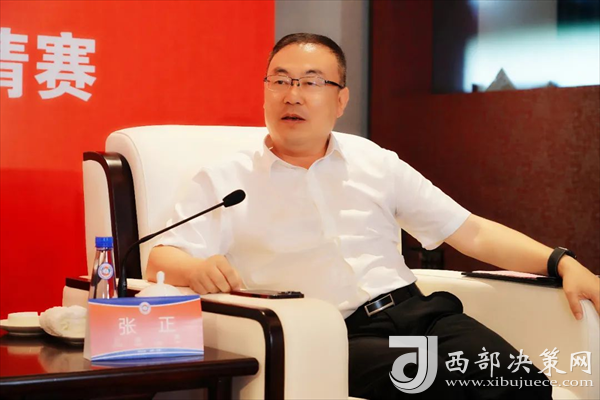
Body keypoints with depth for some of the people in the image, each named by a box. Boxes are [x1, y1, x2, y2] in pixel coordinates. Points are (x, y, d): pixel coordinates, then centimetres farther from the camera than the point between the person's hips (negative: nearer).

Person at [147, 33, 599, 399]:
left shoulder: (377, 163, 20)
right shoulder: (224, 181, 11)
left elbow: (473, 233, 19)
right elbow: (163, 260, 1)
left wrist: (563, 263, 5)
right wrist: (197, 269, -25)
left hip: (416, 310, 4)